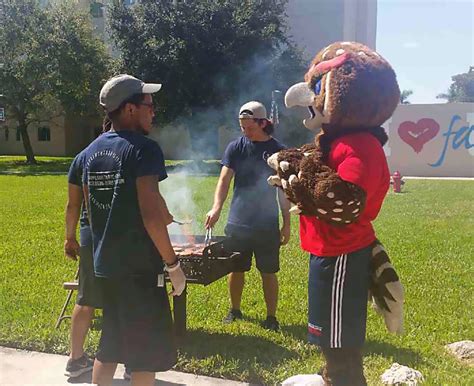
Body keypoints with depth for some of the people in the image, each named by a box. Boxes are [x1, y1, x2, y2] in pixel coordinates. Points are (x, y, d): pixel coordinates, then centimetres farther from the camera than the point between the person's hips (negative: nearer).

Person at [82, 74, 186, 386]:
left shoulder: (92, 151, 9)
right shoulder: (143, 148, -15)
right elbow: (151, 215, -22)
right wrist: (173, 263, -13)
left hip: (104, 266, 8)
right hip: (139, 267, -8)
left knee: (110, 346, 21)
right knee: (146, 352, 7)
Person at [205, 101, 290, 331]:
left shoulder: (278, 150, -2)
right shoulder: (236, 147, 0)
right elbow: (224, 179, -9)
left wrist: (286, 224, 1)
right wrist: (216, 208, -24)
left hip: (267, 224, -1)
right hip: (238, 223, 1)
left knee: (268, 272, 6)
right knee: (236, 269, 12)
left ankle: (271, 317, 20)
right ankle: (234, 310, 32)